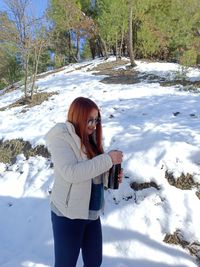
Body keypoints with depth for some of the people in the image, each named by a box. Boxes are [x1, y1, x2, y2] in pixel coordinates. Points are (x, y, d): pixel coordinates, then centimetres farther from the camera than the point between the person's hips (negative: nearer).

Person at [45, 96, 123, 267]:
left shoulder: (90, 138, 7)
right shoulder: (61, 137, -15)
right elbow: (71, 173, -28)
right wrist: (108, 159, -25)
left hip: (92, 212, 7)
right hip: (68, 214, -7)